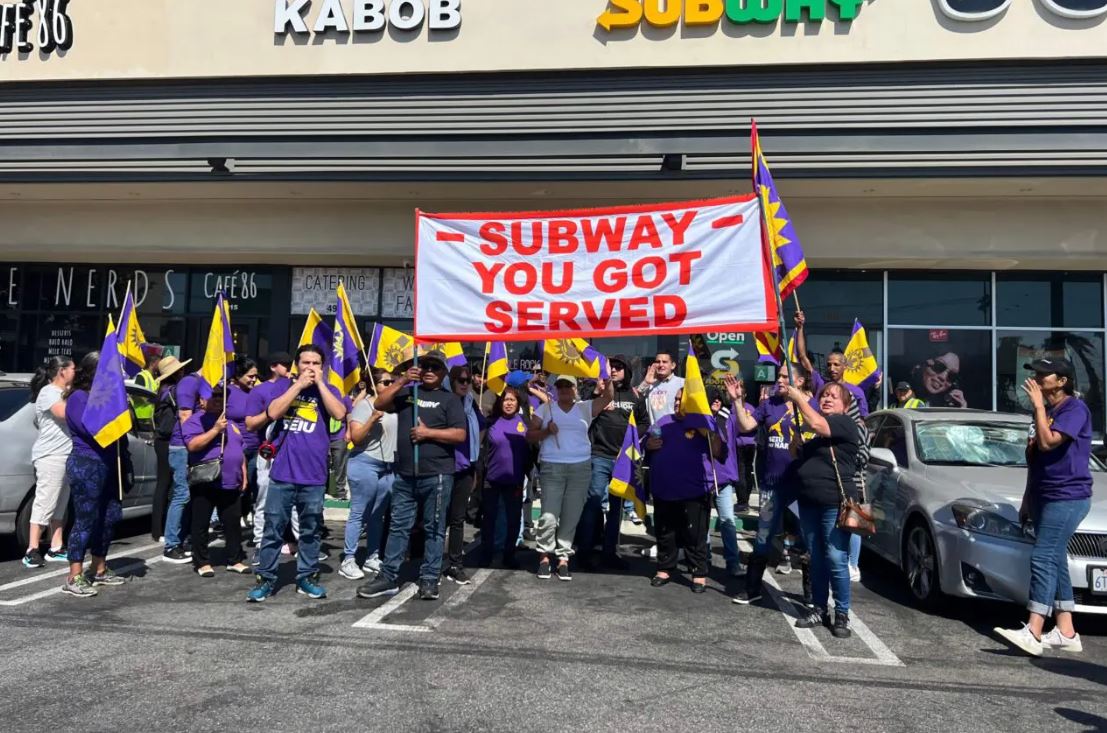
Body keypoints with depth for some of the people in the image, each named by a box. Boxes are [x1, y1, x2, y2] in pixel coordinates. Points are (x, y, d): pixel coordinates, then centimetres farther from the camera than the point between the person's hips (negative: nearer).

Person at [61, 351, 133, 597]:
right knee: (85, 520, -8)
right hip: (86, 466, -9)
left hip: (109, 465, 9)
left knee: (108, 519, 12)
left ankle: (99, 570, 23)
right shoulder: (79, 397, -7)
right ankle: (74, 579, -4)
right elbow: (91, 429, -20)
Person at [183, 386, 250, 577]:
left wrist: (244, 475, 16)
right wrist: (215, 429, -22)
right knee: (201, 524, 3)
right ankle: (202, 562, 13)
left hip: (231, 483, 6)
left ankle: (235, 559, 18)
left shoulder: (230, 422, 18)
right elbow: (192, 445, -20)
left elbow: (240, 450, 22)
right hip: (205, 483, -6)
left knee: (233, 523, 9)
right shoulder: (196, 420, -5)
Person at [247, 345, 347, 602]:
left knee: (310, 530, 10)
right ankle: (266, 579, 14)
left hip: (313, 475, 0)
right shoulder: (284, 387, 7)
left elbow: (339, 414, -14)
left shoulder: (328, 390, 6)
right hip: (282, 472, 0)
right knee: (273, 529, 4)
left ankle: (306, 577, 22)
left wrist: (319, 383, -10)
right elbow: (273, 413, -10)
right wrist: (299, 384, -10)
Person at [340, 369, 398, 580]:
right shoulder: (365, 405, -7)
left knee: (378, 515, 11)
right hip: (365, 463, -6)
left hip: (388, 466, 7)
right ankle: (348, 561, 2)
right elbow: (355, 438, -14)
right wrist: (372, 419, -24)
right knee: (359, 515, -4)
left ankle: (372, 558, 19)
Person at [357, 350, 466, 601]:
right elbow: (380, 404, 0)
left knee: (434, 529, 4)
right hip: (404, 474, 3)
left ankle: (429, 579, 12)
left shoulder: (449, 399, 3)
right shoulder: (407, 391, 13)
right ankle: (388, 577, 15)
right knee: (398, 527, 8)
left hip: (436, 475, -3)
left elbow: (460, 435, -6)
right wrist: (402, 380, -8)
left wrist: (428, 433, -13)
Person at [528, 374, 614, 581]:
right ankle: (544, 556, 8)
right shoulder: (545, 408, 8)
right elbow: (530, 435, 5)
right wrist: (546, 431, -12)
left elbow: (608, 396, 1)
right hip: (552, 468, -1)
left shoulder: (586, 408, 10)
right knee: (549, 515, -5)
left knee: (571, 516, 4)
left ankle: (563, 558, 12)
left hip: (580, 468, 2)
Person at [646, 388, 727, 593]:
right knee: (664, 534, 13)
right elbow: (648, 447, 21)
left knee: (695, 536, 1)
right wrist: (649, 445, -2)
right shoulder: (664, 421, 13)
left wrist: (708, 433, -20)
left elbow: (719, 453, -6)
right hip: (663, 490, 5)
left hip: (694, 491, -4)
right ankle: (664, 569, 25)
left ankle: (699, 574, 11)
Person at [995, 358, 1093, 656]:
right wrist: (1027, 501, 21)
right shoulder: (1047, 411, 18)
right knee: (1054, 560, 9)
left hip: (1067, 497, -9)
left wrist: (1038, 405, -18)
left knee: (1043, 558, -14)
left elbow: (1048, 442, -25)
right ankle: (1066, 632, 15)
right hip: (1046, 497, 9)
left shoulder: (1075, 408, -10)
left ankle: (1033, 633, -15)